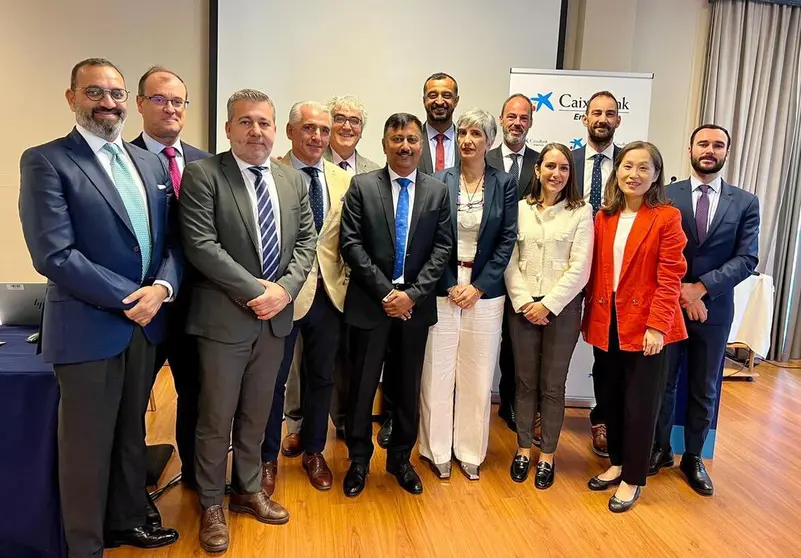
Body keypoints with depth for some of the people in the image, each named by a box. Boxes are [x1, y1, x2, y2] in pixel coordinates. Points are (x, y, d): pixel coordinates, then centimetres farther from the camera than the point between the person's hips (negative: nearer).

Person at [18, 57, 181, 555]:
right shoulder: (46, 161, -7)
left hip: (145, 324, 6)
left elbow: (173, 240, 7)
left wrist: (161, 288, -11)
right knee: (88, 446, 8)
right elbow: (54, 255, -16)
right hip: (88, 328, -5)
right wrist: (127, 299, -16)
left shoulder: (151, 164, 11)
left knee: (131, 433, 20)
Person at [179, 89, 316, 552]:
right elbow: (201, 245, -17)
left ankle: (249, 491, 37)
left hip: (276, 317, 5)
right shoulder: (203, 175, -8)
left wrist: (284, 288, -10)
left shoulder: (294, 180, 8)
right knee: (216, 418, 8)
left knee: (257, 414, 18)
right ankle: (211, 505, 28)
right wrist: (255, 290, -19)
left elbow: (307, 240, 6)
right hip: (224, 317, -4)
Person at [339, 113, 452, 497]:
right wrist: (384, 292, -13)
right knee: (363, 384, 7)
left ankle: (400, 458, 30)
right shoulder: (362, 185, 0)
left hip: (415, 303, 2)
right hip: (370, 302, -1)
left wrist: (412, 293, -11)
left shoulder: (438, 191, 6)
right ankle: (359, 460, 26)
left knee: (407, 386, 12)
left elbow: (442, 248, 1)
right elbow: (351, 243, -6)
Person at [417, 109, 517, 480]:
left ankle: (470, 451, 23)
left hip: (484, 291, 1)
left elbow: (507, 240, 0)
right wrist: (451, 285, -8)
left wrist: (477, 286, -7)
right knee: (438, 370, 4)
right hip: (443, 288, 0)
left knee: (477, 374, 8)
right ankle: (436, 449, 20)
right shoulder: (440, 181, 0)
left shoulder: (504, 184, 3)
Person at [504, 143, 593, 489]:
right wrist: (523, 301, -9)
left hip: (562, 307, -1)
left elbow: (579, 268, -7)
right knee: (525, 382, 11)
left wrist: (548, 304, -12)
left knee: (553, 386, 7)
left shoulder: (581, 212, -2)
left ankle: (547, 455, 23)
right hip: (523, 307, 2)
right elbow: (510, 261, 2)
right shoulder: (520, 209, 4)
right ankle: (523, 449, 26)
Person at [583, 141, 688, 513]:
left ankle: (633, 479, 22)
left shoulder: (667, 217, -7)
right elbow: (595, 272, 8)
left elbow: (670, 277, -11)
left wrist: (657, 325, -16)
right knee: (611, 399, 15)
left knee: (640, 404, 5)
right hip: (606, 323, 5)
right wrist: (589, 317, 6)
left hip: (646, 325, -4)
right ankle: (617, 463, 34)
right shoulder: (604, 216, 7)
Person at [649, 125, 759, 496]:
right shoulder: (666, 196, 0)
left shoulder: (746, 203, 3)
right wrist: (681, 293, -15)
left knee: (704, 390, 12)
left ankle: (693, 458, 28)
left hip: (714, 310, 1)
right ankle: (659, 450, 28)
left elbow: (747, 258, -6)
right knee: (663, 383, 10)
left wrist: (701, 287, -17)